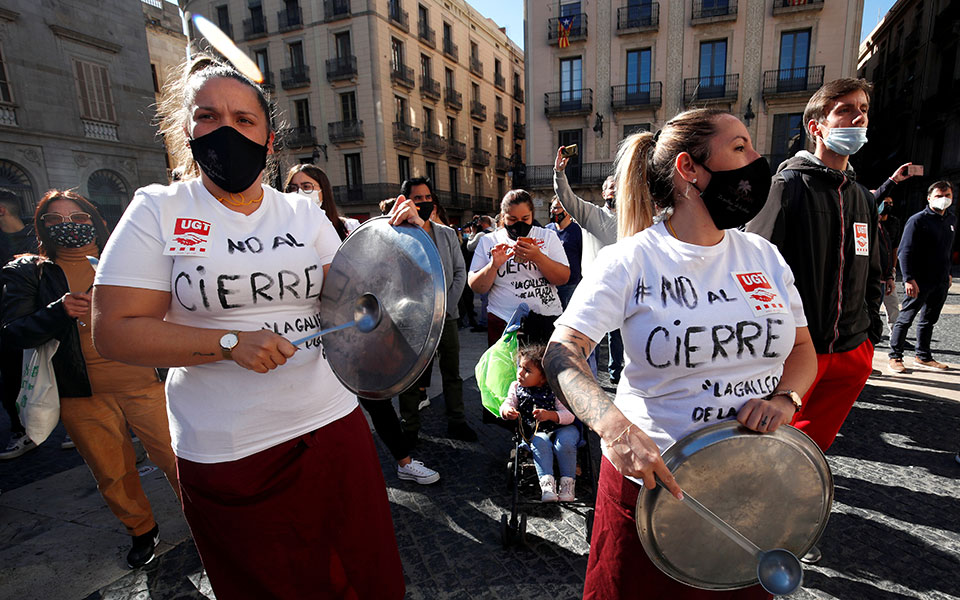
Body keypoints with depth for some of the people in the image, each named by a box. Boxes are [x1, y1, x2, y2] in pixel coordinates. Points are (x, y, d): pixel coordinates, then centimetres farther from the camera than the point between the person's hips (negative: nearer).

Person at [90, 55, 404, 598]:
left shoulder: (306, 215, 5)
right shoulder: (157, 212, -2)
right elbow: (114, 330, -7)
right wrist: (230, 343, -19)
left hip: (332, 428, 3)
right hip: (225, 453, -2)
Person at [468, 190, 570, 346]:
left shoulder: (548, 236, 6)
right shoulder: (488, 241, 4)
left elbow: (564, 278, -3)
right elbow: (476, 288, 0)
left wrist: (537, 257, -18)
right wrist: (494, 265, -17)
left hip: (548, 320, 1)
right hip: (504, 322, -1)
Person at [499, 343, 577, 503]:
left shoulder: (554, 389, -12)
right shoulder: (517, 387, 1)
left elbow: (569, 415, -16)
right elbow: (508, 403, -4)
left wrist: (550, 415, -35)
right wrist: (506, 411, -30)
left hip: (562, 428, -2)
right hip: (536, 432, 2)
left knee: (564, 442, -31)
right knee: (540, 443, -30)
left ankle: (568, 483, -19)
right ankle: (547, 483, -30)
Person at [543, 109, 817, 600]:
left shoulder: (764, 256, 1)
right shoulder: (631, 260, -15)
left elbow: (802, 348, 11)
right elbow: (561, 354, -21)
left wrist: (785, 397, -10)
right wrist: (613, 426, -37)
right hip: (651, 479, -4)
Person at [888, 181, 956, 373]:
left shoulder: (952, 218, 12)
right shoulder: (917, 220, -11)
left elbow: (948, 248, 24)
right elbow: (905, 251, -15)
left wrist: (947, 273, 21)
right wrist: (909, 278, -22)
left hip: (941, 281, 7)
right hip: (919, 281, -7)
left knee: (929, 319, 14)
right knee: (906, 318, -1)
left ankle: (923, 357, 24)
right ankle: (895, 357, 7)